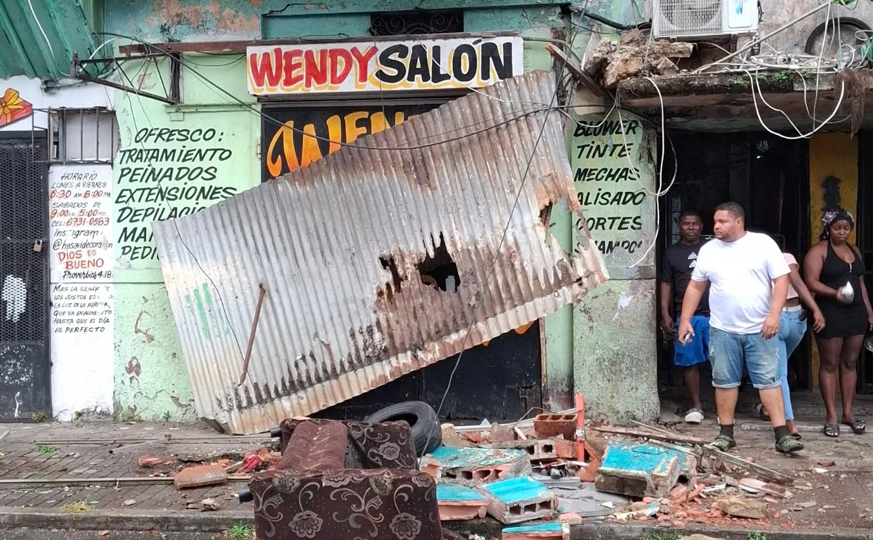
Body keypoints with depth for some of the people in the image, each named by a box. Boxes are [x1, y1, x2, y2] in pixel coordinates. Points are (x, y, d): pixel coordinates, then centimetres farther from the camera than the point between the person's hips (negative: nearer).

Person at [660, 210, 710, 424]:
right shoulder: (672, 253, 10)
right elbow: (666, 285, 9)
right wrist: (665, 314, 0)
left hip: (714, 315, 0)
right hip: (686, 316, 1)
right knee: (690, 363, 3)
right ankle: (696, 406, 13)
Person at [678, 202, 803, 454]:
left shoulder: (763, 243, -4)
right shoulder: (708, 250, 6)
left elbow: (781, 280, -7)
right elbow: (695, 287, 11)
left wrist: (774, 315, -17)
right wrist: (685, 320, 5)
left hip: (760, 329, -3)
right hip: (722, 330, 3)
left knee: (769, 380, -1)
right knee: (725, 381, 7)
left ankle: (782, 435, 1)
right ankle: (726, 433, 16)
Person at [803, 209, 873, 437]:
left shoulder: (855, 251, 15)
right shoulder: (819, 251, -4)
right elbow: (811, 282, -13)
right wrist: (834, 293, -28)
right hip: (830, 313, -6)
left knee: (850, 363, 8)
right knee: (829, 364, -1)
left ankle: (848, 413, 15)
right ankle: (831, 415, 2)